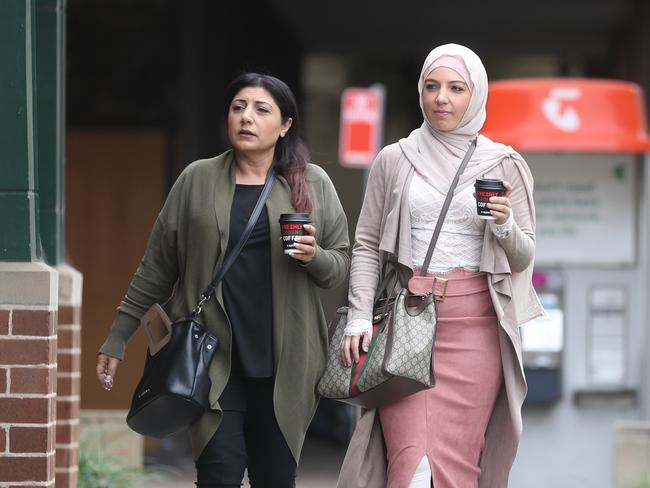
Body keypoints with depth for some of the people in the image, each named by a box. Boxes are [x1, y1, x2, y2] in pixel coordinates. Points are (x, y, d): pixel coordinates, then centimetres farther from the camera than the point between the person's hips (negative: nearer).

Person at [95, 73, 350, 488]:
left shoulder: (313, 184, 7)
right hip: (214, 356, -1)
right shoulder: (197, 181, 7)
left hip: (285, 359, 1)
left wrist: (315, 257, -12)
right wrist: (117, 339, 9)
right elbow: (157, 268, 10)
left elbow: (343, 265, 10)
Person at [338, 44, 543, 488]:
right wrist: (359, 318, -4)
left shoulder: (504, 166, 7)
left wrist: (505, 225, -12)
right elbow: (367, 246, 8)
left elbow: (523, 258, 9)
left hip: (474, 326, 0)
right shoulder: (394, 160, 7)